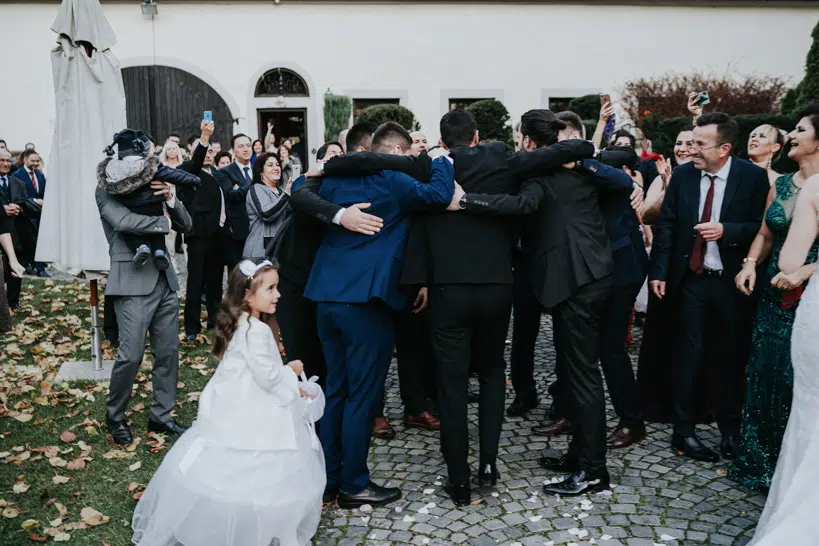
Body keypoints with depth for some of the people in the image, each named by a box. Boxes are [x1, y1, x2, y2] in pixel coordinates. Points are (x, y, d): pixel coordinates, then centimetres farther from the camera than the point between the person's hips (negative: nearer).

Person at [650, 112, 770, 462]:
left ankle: (730, 429, 29)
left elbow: (761, 226, -7)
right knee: (689, 355, 4)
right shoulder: (682, 175, -1)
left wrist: (726, 231, -24)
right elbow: (667, 226, 2)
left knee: (731, 356, 10)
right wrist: (659, 272, -2)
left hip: (733, 281, -1)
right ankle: (684, 431, 15)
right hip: (692, 280, 1)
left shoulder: (753, 177, -7)